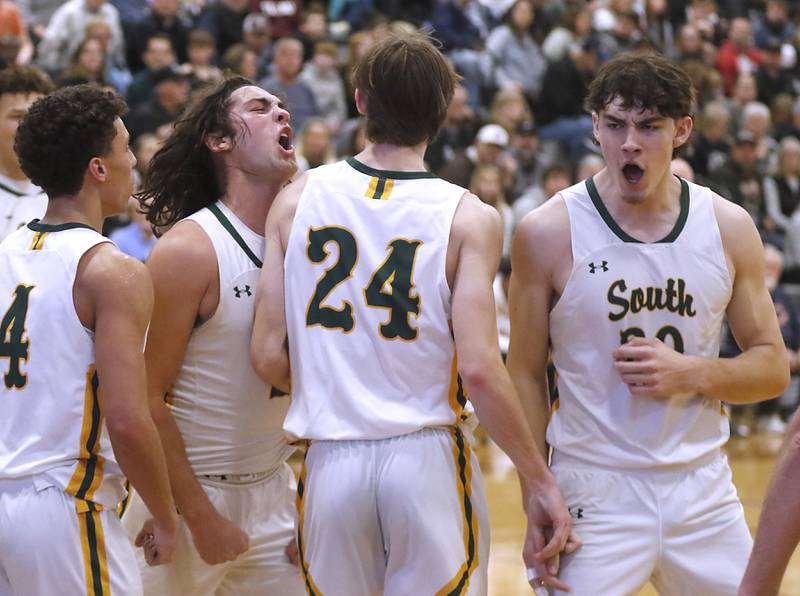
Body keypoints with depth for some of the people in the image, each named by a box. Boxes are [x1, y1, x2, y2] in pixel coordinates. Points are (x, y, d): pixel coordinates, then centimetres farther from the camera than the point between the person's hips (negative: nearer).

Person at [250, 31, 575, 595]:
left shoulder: (299, 198, 2)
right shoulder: (469, 218, -7)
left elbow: (268, 356, 0)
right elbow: (479, 369, -15)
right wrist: (540, 483, -6)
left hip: (331, 463, 2)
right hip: (428, 462, -2)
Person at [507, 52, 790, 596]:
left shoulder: (728, 227, 1)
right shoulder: (549, 232, -7)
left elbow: (773, 368, 7)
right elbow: (526, 376, -2)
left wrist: (692, 374, -12)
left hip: (703, 489, 3)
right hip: (595, 491, -3)